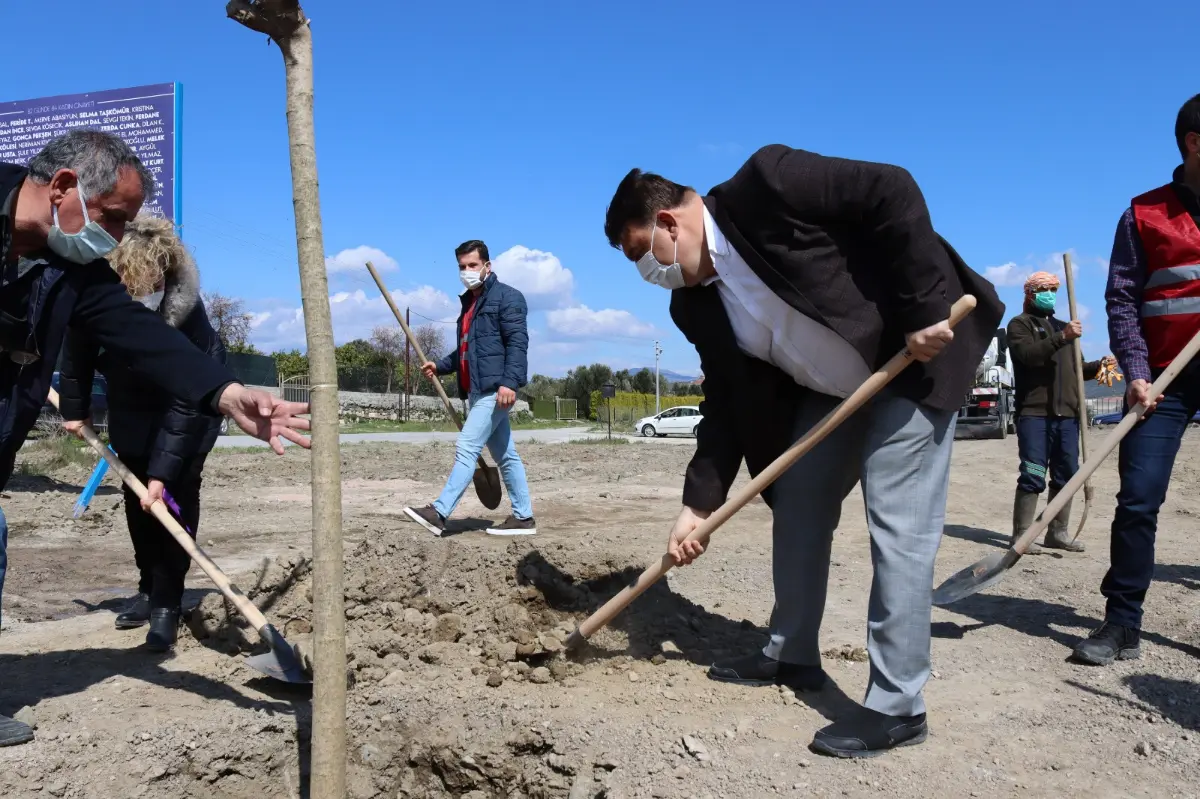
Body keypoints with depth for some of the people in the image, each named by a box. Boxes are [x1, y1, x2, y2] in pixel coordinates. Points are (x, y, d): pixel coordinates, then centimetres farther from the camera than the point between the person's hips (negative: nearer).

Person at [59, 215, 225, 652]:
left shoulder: (187, 310, -39)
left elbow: (184, 402, -35)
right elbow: (77, 350, -6)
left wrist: (162, 471, -35)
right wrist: (75, 407, 3)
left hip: (188, 403, -4)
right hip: (131, 402, 4)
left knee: (175, 495, -10)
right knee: (137, 497, 6)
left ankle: (167, 603, -2)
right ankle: (148, 589, 20)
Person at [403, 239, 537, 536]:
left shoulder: (506, 296, -5)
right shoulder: (469, 302, 22)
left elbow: (517, 343, -15)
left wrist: (509, 382, -25)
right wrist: (439, 366, 14)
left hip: (494, 390, -9)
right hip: (478, 391, 9)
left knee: (466, 448, -13)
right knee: (505, 455, 10)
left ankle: (439, 513, -14)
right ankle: (523, 517, 15)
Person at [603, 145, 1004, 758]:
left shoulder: (766, 184, -22)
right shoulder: (696, 303, 1)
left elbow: (892, 192, -24)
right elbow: (725, 404, 2)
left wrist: (926, 309, -27)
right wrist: (698, 505, -3)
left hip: (915, 355, -8)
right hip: (830, 390, 8)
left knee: (897, 525, -9)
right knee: (796, 507, 9)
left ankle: (897, 705, 0)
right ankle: (791, 656, 26)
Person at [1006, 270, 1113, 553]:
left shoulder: (1063, 326, 26)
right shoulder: (1020, 324, 3)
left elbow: (1074, 368, 27)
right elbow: (1028, 354, -17)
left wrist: (1097, 366, 8)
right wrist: (1062, 337, -27)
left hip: (1067, 413, 7)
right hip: (1034, 413, -7)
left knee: (1066, 475, 9)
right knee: (1033, 476, -9)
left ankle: (1058, 532, 17)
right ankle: (1021, 535, -5)